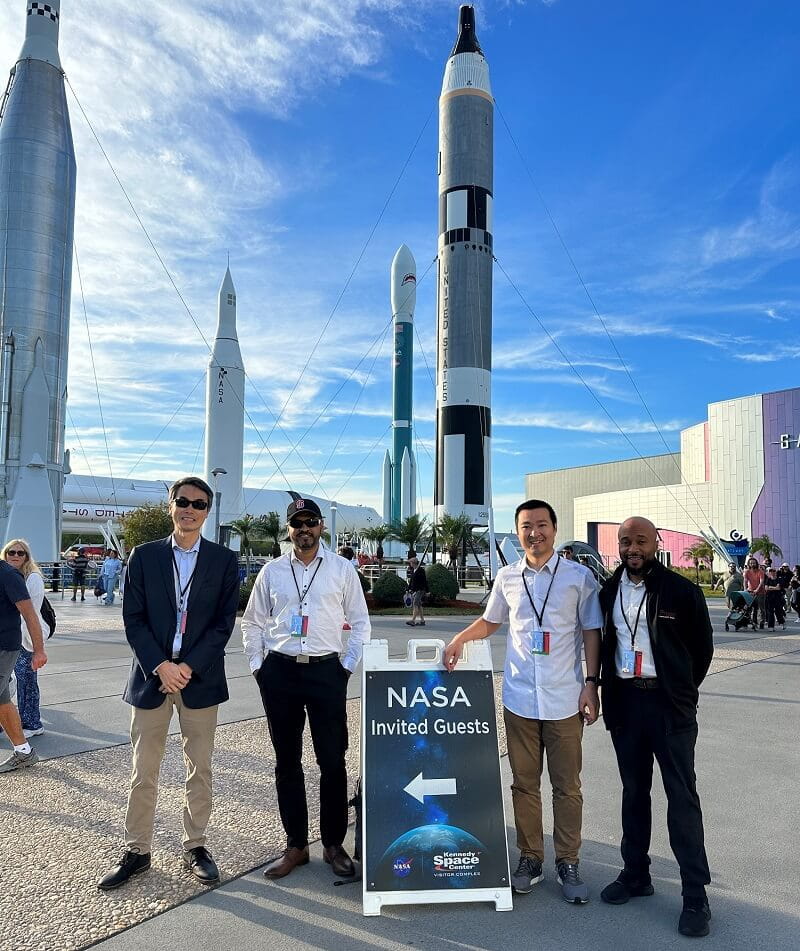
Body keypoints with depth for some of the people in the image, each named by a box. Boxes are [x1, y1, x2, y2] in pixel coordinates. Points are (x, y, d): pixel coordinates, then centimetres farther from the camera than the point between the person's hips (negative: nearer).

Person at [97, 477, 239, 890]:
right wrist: (160, 666, -12)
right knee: (143, 771, 8)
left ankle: (195, 846, 24)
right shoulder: (144, 556, 3)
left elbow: (224, 622, -3)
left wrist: (188, 667, -12)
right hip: (151, 674, 1)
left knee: (200, 769, 9)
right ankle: (136, 851, 23)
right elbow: (133, 619, -1)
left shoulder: (224, 560, 1)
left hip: (200, 679, 0)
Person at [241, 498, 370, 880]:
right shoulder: (271, 571, 6)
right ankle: (295, 845, 23)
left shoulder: (342, 569, 2)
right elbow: (252, 622, 13)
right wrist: (258, 666, 5)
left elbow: (360, 622, 6)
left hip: (326, 671, -2)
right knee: (287, 761, 10)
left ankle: (334, 844, 19)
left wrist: (348, 665, -1)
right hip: (279, 672, 2)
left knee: (333, 761, 2)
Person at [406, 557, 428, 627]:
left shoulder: (421, 570, -8)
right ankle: (422, 621, 16)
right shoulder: (413, 571, 14)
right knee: (418, 606, 10)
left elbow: (425, 581, -8)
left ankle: (413, 621, -24)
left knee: (415, 604, -17)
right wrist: (409, 589, 16)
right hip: (413, 590, 8)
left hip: (420, 590, -8)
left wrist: (426, 591, -8)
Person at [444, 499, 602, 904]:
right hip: (520, 698, 2)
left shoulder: (579, 576, -2)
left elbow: (591, 632, 1)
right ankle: (530, 857, 25)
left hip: (564, 699, -2)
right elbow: (489, 621, 19)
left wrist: (591, 683, -5)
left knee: (567, 786, 7)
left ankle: (568, 862, 21)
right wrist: (460, 638, 3)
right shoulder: (507, 577, 5)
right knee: (524, 783, 11)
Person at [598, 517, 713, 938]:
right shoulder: (608, 591, 4)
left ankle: (695, 895, 10)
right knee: (634, 792, 15)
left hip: (669, 705, -4)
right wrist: (609, 693, 10)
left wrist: (681, 690, 8)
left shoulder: (681, 590, -7)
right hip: (624, 701, 4)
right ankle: (635, 873, 28)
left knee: (682, 796, 0)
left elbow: (702, 646, 2)